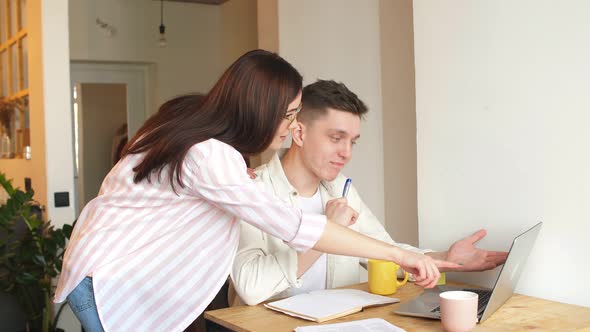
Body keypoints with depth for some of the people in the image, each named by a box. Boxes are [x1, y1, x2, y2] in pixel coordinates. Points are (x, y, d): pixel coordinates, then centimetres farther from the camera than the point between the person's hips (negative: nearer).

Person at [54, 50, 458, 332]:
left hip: (121, 265, 9)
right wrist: (398, 253, -29)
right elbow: (292, 226, -33)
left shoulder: (192, 117, -2)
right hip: (108, 279, -9)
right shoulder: (208, 155, -30)